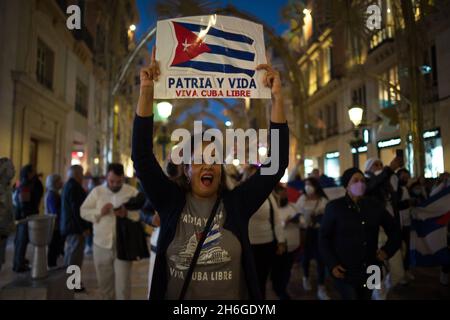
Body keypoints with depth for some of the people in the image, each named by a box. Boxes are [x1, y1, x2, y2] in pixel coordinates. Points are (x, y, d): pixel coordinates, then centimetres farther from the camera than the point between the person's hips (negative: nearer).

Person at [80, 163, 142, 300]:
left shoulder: (133, 192, -1)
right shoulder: (97, 191, 5)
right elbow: (84, 211, 2)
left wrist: (127, 214, -24)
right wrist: (99, 212, -14)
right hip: (101, 245, 3)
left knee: (123, 285, 0)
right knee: (104, 283, 16)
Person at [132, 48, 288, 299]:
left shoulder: (236, 204, -10)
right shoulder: (171, 202, -9)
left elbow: (277, 162, -15)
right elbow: (142, 156, -17)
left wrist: (277, 98, -22)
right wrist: (146, 93, -26)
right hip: (175, 297, 0)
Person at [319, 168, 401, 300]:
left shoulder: (374, 205, 2)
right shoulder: (334, 207, -8)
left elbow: (394, 229, 17)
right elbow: (324, 237, -4)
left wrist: (387, 250, 5)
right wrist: (332, 264, -12)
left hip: (370, 270, 4)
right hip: (345, 271, -4)